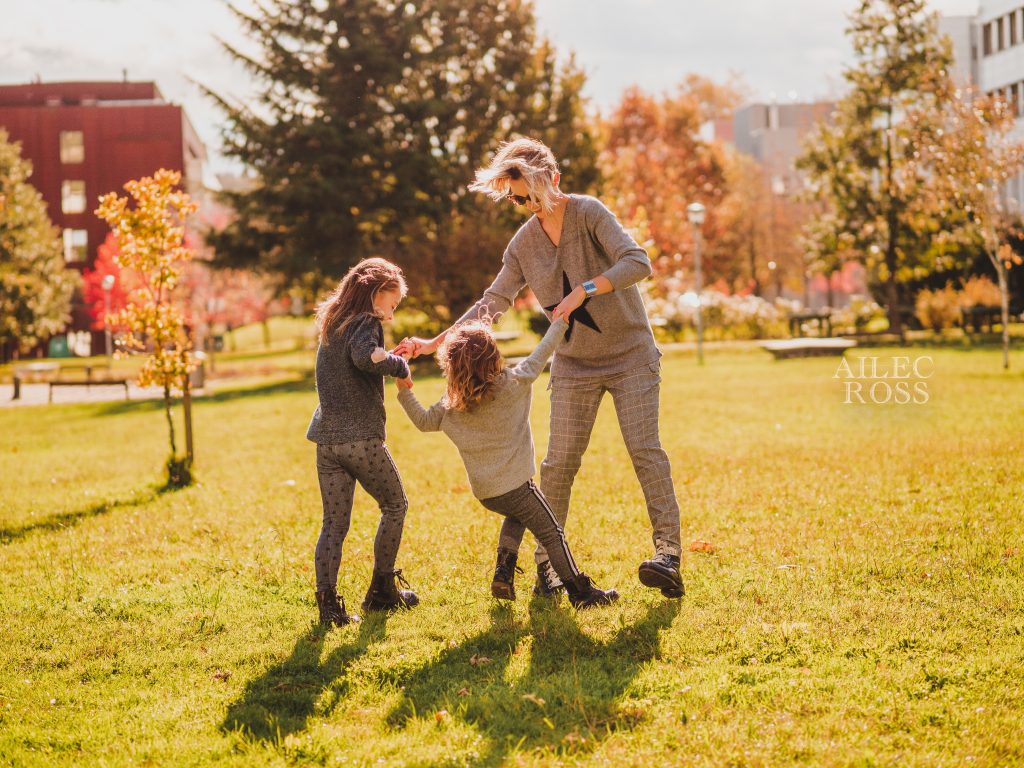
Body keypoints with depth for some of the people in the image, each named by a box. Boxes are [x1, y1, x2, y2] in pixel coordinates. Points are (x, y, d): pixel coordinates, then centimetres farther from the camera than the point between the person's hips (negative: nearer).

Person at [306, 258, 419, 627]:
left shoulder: (332, 325, 16)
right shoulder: (365, 323, -9)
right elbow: (365, 355, -30)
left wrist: (388, 357, 14)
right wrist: (399, 365, -14)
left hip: (326, 438, 7)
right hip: (361, 438, -7)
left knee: (334, 524, 7)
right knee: (395, 505, 14)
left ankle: (327, 601, -4)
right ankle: (382, 589, 18)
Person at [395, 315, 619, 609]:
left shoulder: (451, 405, -1)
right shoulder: (513, 384, -14)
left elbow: (424, 421, 11)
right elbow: (541, 354, -8)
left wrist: (405, 392, 13)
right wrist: (561, 321, 0)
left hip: (483, 491, 6)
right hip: (514, 485, -6)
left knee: (516, 517, 33)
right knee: (551, 534, 7)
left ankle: (503, 573, 21)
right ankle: (580, 592, 10)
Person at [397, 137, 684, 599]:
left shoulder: (589, 213, -13)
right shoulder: (524, 243, 1)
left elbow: (638, 263, -25)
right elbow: (493, 302, 3)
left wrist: (582, 292, -32)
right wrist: (436, 342, -5)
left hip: (631, 356, -4)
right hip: (574, 365, 4)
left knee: (645, 449, -13)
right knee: (559, 461, -2)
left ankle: (667, 551, -13)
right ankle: (546, 559, 6)